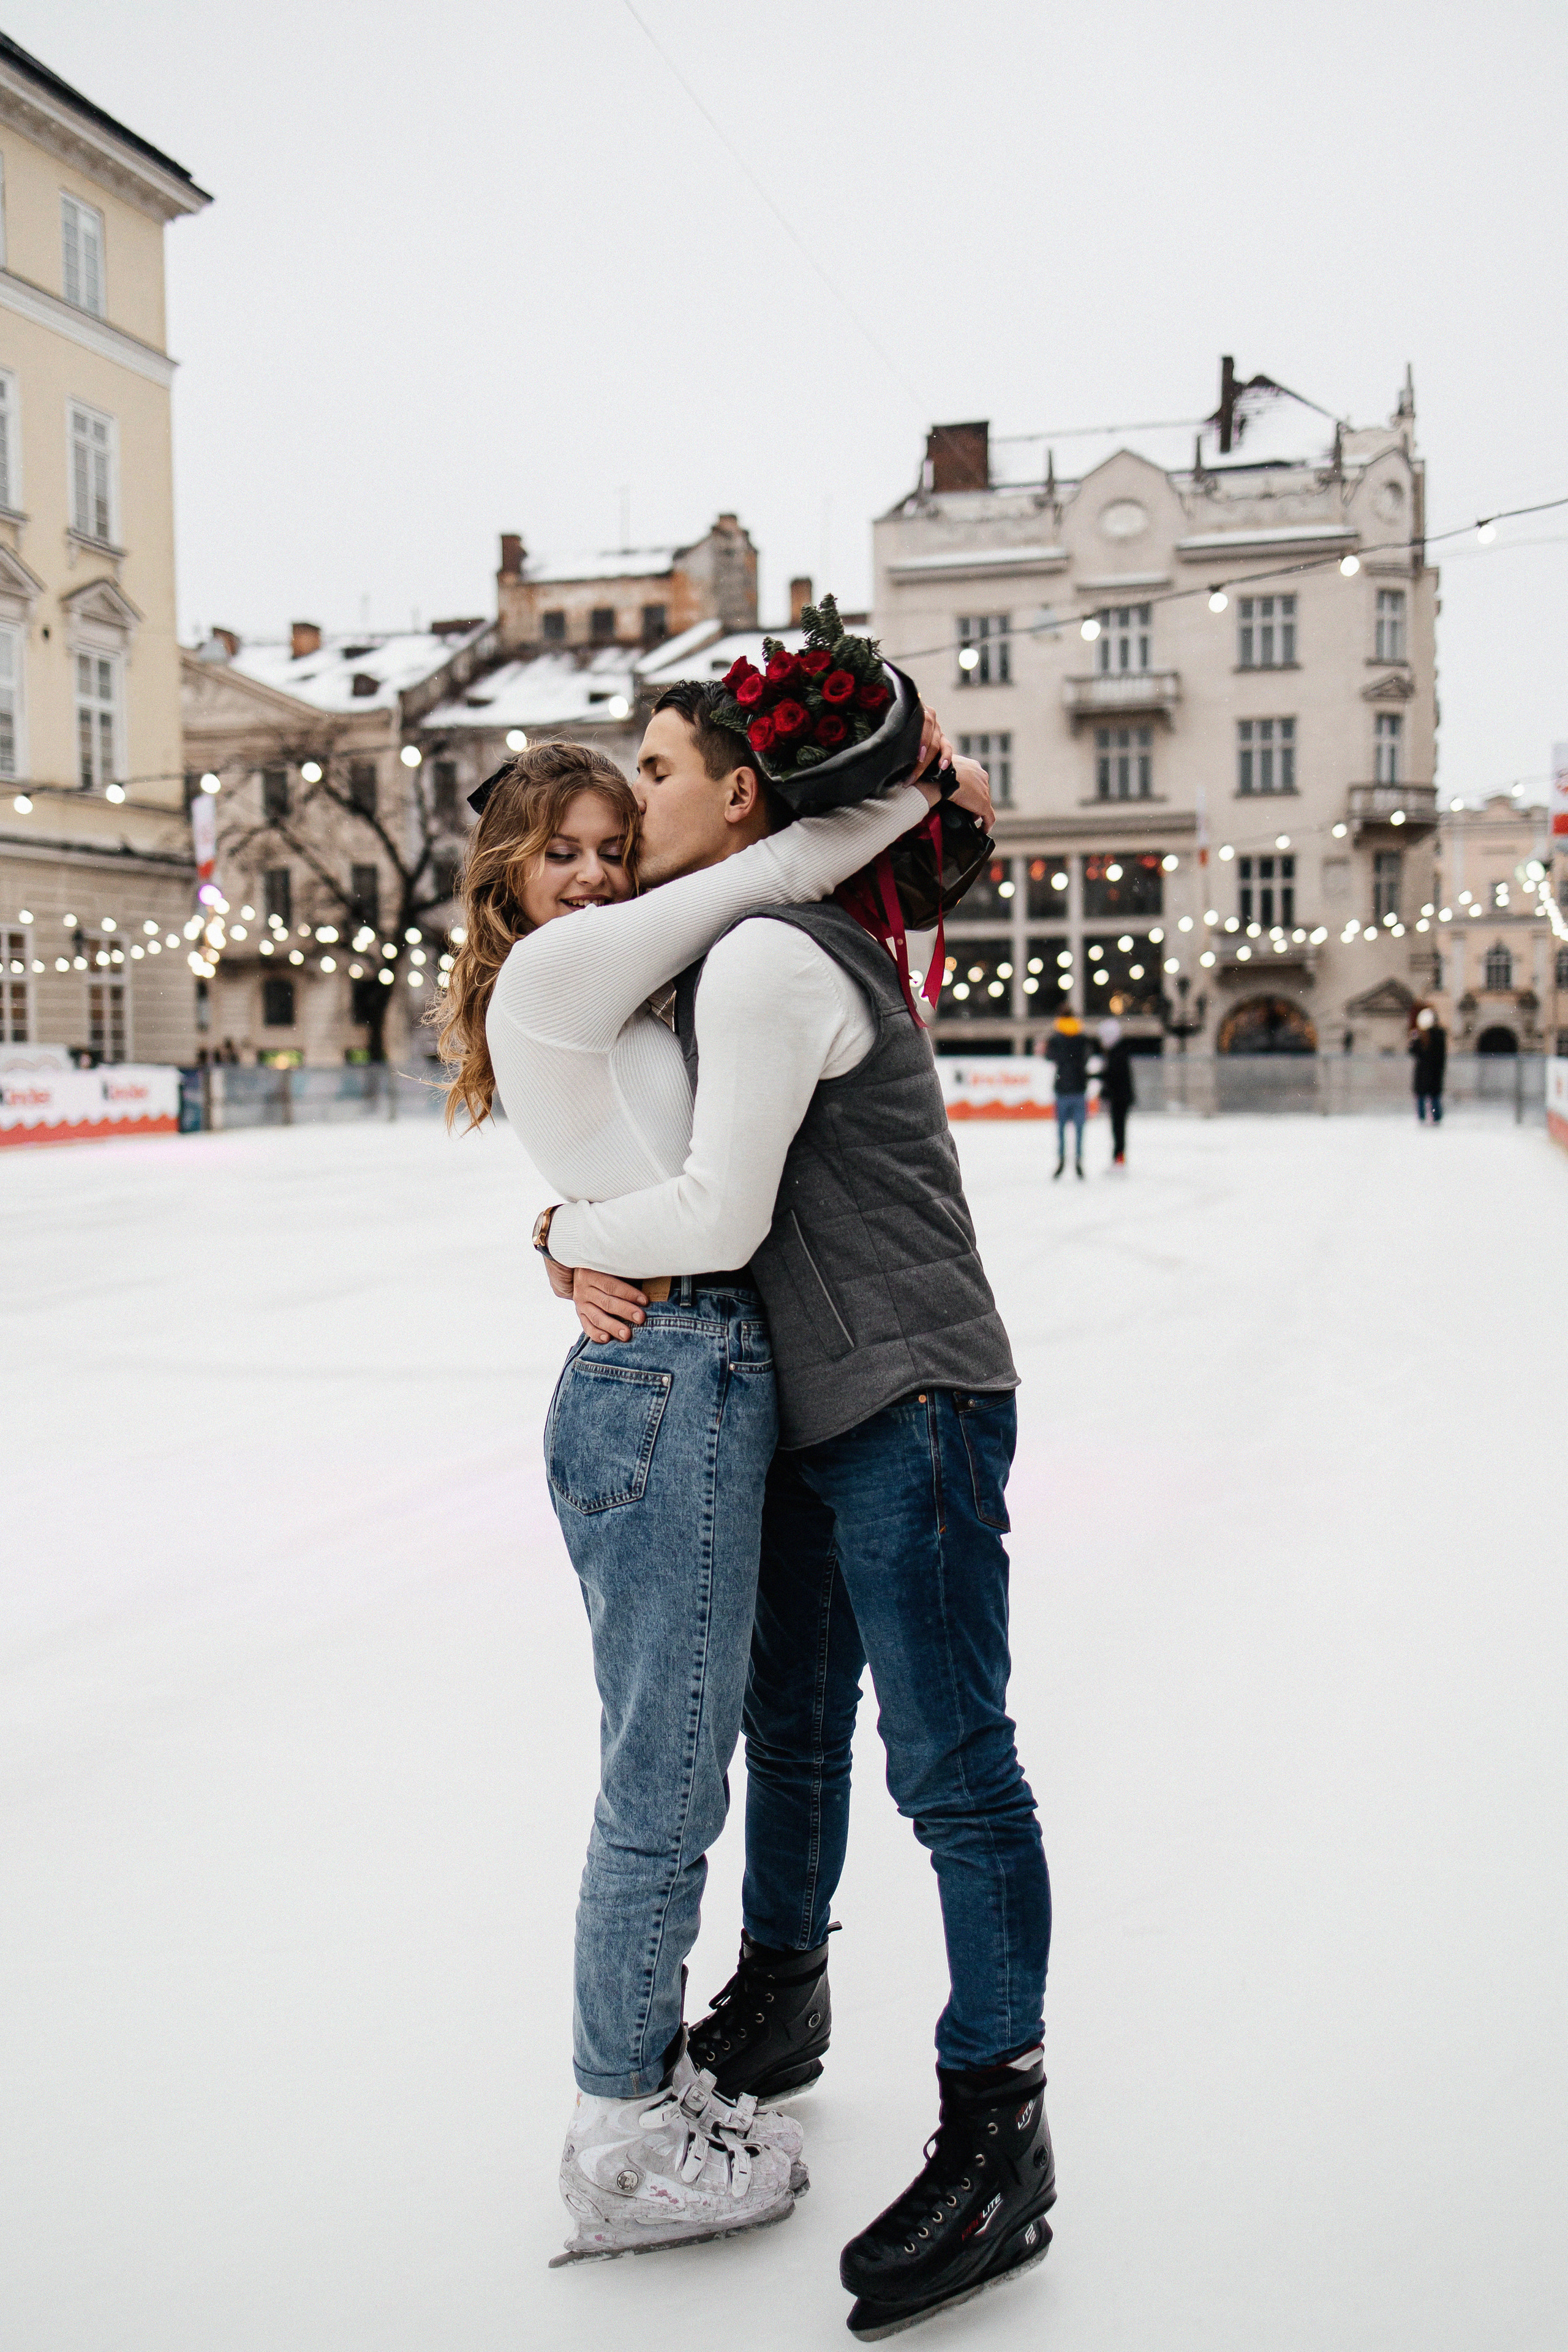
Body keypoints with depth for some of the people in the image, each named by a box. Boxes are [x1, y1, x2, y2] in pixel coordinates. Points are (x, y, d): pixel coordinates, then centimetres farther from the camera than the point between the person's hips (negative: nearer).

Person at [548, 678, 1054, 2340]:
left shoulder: (769, 958, -17)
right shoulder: (728, 959, 15)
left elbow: (719, 1218, -22)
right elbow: (652, 1160, 18)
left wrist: (568, 1228, -4)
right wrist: (589, 1259, -3)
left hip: (911, 1409, -10)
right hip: (807, 1411, 10)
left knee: (948, 1767, -4)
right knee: (790, 1724, 21)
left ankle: (997, 2145, 7)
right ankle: (776, 2009, 40)